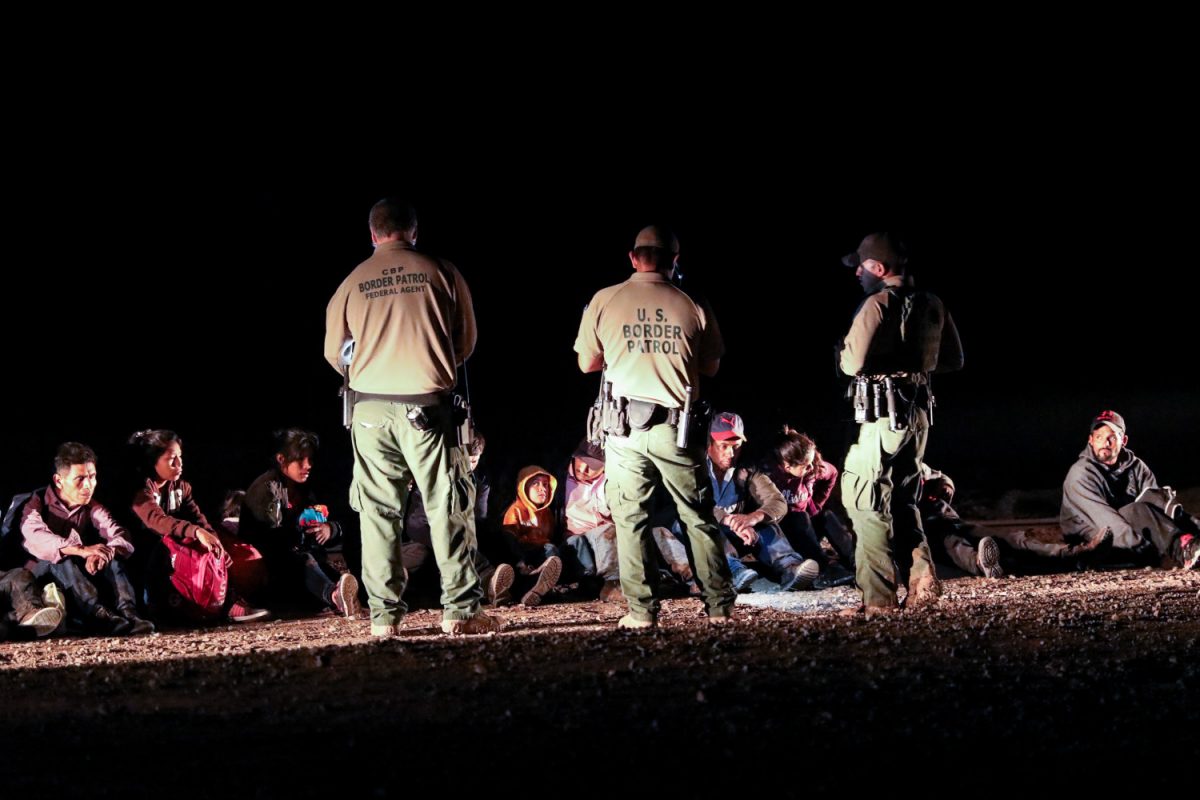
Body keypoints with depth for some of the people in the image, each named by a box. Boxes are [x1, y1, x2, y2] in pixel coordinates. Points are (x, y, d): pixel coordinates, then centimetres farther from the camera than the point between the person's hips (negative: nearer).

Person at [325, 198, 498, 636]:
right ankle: (461, 609, 1)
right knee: (448, 509, 4)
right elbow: (466, 342, 8)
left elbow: (334, 353, 13)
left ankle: (384, 615, 5)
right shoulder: (441, 273, 0)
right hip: (427, 405, -2)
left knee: (378, 513, 7)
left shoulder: (353, 283, 4)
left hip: (370, 407, 2)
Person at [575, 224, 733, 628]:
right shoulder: (692, 307, -4)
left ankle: (641, 609, 3)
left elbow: (588, 363, 6)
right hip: (677, 426, 0)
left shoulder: (604, 302, -3)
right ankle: (719, 605, 12)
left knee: (630, 520, 7)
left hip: (625, 426, 0)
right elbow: (711, 367, 6)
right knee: (699, 518, 11)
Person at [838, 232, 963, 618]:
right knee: (903, 500, 19)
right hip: (919, 413, 8)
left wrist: (843, 350, 3)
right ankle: (922, 580, 7)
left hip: (884, 415, -8)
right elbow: (952, 360, 20)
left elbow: (854, 361, -20)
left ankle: (878, 597, -5)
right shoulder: (933, 306, 12)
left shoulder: (877, 305, -13)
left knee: (867, 502, -2)